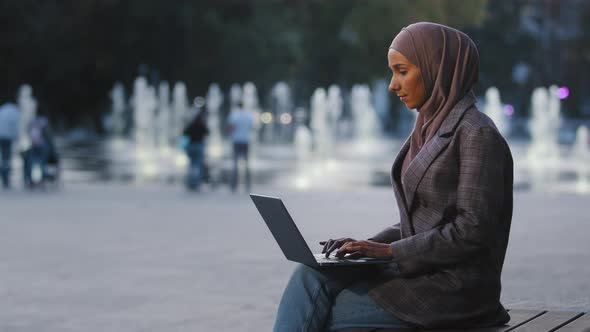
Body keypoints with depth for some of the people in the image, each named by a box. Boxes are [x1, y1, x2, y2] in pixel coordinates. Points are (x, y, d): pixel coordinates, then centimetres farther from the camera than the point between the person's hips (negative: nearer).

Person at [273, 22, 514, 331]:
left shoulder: (477, 134, -12)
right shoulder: (430, 129, 15)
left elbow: (473, 231, -19)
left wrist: (391, 250, -16)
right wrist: (370, 245, 2)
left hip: (456, 287, -8)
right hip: (419, 271, 8)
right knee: (311, 275, -11)